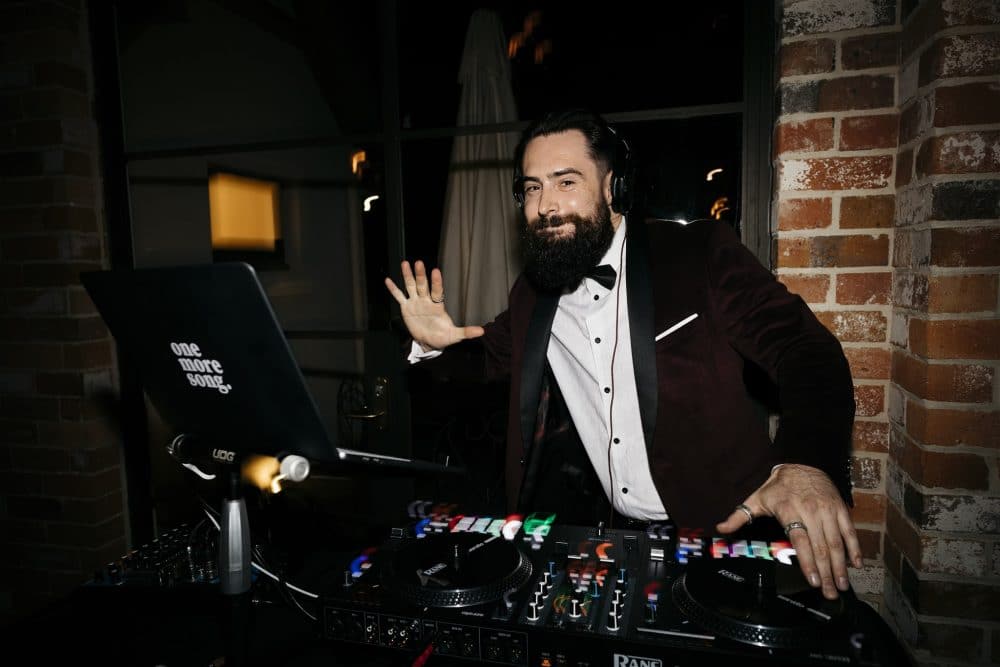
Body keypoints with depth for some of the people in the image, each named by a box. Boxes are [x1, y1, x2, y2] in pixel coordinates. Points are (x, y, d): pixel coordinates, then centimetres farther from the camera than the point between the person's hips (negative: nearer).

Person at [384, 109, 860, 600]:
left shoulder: (699, 253, -8)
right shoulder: (531, 293, 6)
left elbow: (807, 352, -13)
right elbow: (492, 354, 23)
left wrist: (805, 466, -32)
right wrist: (434, 345, 0)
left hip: (726, 528, -3)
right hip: (616, 535, 4)